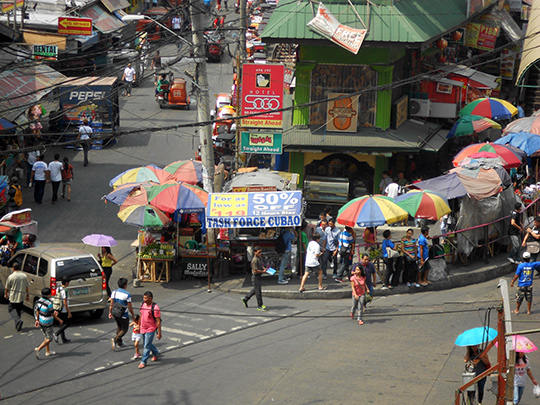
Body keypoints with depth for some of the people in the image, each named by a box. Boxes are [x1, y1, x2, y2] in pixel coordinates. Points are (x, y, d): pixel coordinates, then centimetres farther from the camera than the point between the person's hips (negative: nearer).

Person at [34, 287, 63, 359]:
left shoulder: (39, 301, -5)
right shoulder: (49, 304, -26)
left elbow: (37, 311, 5)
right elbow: (53, 314, -16)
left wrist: (37, 320, 18)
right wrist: (59, 320, -1)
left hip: (41, 322, 8)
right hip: (47, 324, -8)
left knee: (46, 337, 23)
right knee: (49, 339, 4)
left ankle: (48, 352, 29)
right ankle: (38, 349, -10)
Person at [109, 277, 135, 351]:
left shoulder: (114, 292, -3)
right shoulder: (127, 294, -18)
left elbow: (111, 304, 0)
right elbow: (129, 307, -13)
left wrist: (110, 313, 9)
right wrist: (133, 314, 1)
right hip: (124, 315, -6)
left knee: (119, 327, 25)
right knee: (124, 329, 8)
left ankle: (119, 343, 32)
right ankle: (115, 339, -14)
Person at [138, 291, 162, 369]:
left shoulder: (155, 308, -22)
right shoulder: (143, 304, 0)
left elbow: (158, 321, -18)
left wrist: (159, 333, -17)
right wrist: (139, 326, 20)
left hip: (150, 329, -8)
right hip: (143, 329, 8)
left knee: (147, 346, -5)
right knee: (145, 344, 19)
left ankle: (143, 362, 4)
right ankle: (156, 354, 41)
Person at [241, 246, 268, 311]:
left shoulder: (260, 258, 7)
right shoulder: (255, 260, -23)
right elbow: (255, 270, -24)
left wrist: (264, 268, 4)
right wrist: (263, 271, -17)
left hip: (259, 276, 10)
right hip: (255, 276, -10)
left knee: (255, 290, 22)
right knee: (258, 291, -1)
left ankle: (245, 299, 37)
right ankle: (260, 306, 7)